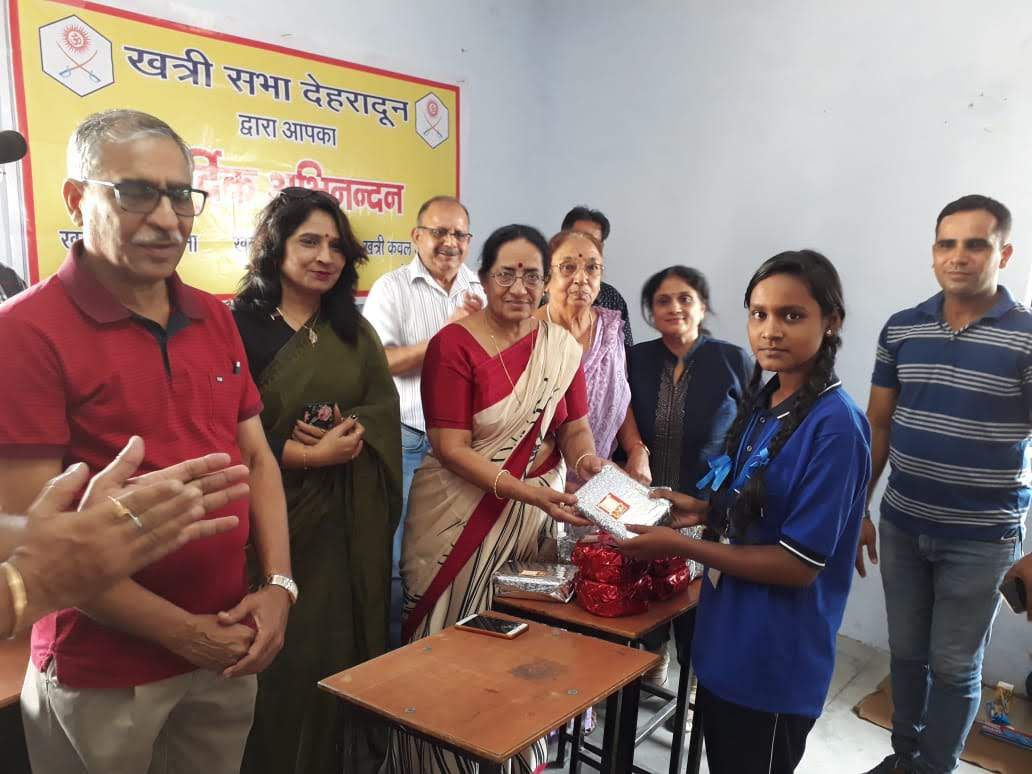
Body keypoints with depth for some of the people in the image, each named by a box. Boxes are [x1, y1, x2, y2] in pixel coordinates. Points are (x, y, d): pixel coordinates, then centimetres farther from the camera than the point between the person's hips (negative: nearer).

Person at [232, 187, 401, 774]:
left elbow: (385, 407, 6)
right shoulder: (236, 324, -7)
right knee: (284, 651, 2)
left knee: (350, 641, 11)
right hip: (274, 516, -4)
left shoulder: (354, 330, 12)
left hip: (352, 519, 5)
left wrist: (351, 431, -14)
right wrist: (309, 455, -17)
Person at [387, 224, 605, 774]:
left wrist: (584, 458, -17)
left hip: (535, 519, 4)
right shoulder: (454, 343, -13)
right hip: (462, 519, -4)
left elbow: (574, 425, 7)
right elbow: (451, 449, -17)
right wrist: (531, 492, -26)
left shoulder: (561, 346, 3)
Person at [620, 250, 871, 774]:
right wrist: (704, 510, -2)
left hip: (774, 662, -8)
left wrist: (679, 546, -21)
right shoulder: (762, 401, 2)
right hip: (724, 639, 8)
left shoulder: (835, 427, -23)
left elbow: (799, 564, -23)